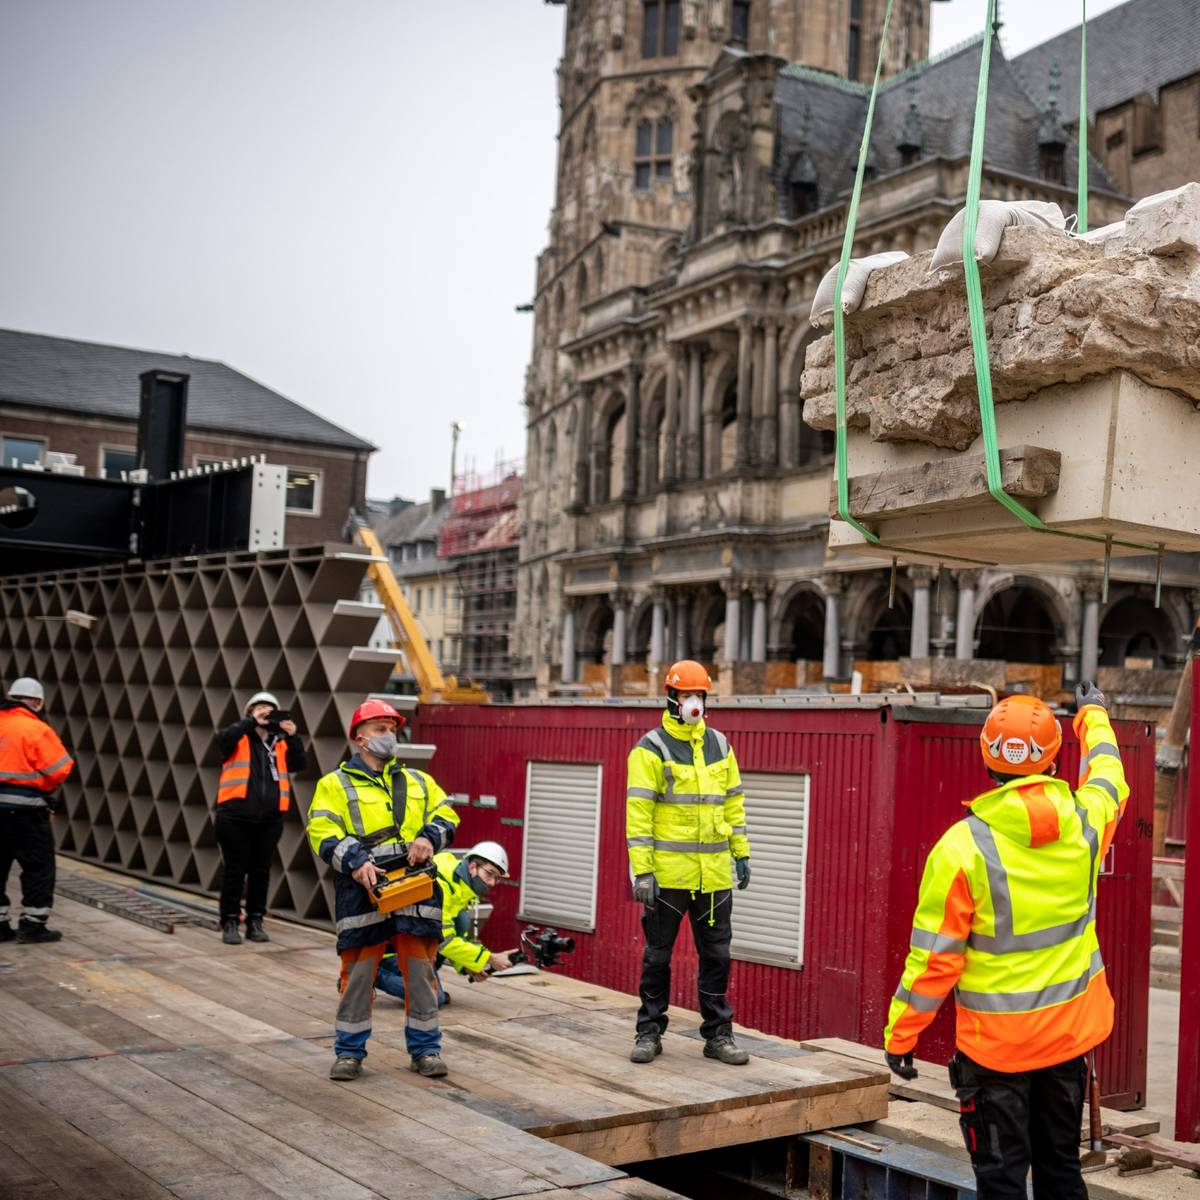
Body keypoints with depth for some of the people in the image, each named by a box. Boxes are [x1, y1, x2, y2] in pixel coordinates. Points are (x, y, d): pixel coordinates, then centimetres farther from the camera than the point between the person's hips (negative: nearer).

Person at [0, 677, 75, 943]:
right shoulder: (36, 730, -13)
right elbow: (59, 770, -11)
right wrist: (42, 785, 8)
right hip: (25, 809, -6)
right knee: (39, 866, 4)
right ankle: (33, 924, 3)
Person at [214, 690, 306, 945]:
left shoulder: (280, 744, 12)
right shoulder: (240, 738, 4)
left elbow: (300, 764, 1)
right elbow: (223, 737, -17)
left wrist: (292, 737, -11)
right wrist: (252, 722, -20)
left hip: (270, 819, 3)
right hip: (235, 817, -3)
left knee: (261, 871, 9)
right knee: (234, 870, 2)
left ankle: (255, 922, 18)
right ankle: (230, 923, 10)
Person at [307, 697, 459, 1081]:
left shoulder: (419, 782, 23)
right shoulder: (335, 785, 9)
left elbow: (446, 814, 12)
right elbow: (323, 833, -4)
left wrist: (428, 837, -10)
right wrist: (356, 862, -19)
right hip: (363, 892, -3)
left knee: (420, 970, 4)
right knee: (358, 973, 0)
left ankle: (425, 1048, 14)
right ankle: (349, 1052, 11)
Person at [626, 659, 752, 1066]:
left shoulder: (719, 745, 10)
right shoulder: (650, 750, -7)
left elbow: (733, 802, 16)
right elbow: (638, 813, -11)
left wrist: (741, 852, 11)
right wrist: (642, 871, -16)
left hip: (714, 875, 5)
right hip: (668, 873, -4)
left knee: (716, 955, 9)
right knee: (657, 955, 7)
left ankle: (718, 1034, 19)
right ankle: (649, 1033, 19)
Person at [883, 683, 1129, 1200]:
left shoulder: (963, 846, -19)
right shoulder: (1085, 819, -7)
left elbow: (935, 958, -15)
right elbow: (1108, 776, 20)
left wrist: (898, 1034, -4)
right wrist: (1094, 716, 39)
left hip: (996, 1041, -5)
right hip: (1071, 1030, 5)